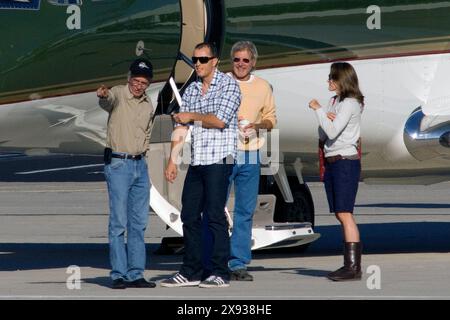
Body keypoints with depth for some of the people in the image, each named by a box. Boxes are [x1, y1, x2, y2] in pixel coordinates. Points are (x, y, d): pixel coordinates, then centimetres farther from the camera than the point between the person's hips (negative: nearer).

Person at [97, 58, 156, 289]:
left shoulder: (148, 106, 12)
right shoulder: (118, 95, -8)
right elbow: (108, 101, -33)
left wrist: (142, 150, 11)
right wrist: (103, 96, -56)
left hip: (140, 164, 7)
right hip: (118, 164, -7)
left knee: (139, 223, 8)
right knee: (118, 222, -7)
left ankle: (135, 274, 13)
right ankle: (118, 275, -4)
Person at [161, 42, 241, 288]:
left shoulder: (228, 85, -4)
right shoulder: (191, 90, 16)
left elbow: (220, 120, -14)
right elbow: (180, 126, 15)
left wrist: (193, 116, -2)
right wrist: (172, 160, 10)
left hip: (219, 159, -7)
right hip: (197, 161, 7)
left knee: (215, 215, -8)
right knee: (189, 215, 8)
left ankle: (220, 273, -5)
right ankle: (191, 272, 15)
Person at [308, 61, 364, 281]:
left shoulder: (350, 104, -10)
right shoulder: (334, 102, 17)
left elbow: (332, 132, -18)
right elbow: (322, 135, 13)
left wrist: (318, 110, -8)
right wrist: (325, 117, -6)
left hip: (346, 162, -9)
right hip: (331, 162, 9)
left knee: (345, 214, -14)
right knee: (340, 215, 7)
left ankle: (354, 267, -17)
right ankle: (349, 264, 9)